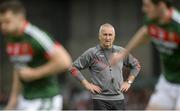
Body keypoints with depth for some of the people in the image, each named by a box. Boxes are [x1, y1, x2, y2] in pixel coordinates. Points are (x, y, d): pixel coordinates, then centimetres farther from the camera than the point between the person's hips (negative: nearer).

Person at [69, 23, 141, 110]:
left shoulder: (121, 52, 9)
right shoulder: (92, 53, -2)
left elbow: (136, 65, 23)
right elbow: (73, 68, -2)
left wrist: (128, 82, 11)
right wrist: (87, 84, -7)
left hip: (118, 99, 4)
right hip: (100, 100, -4)